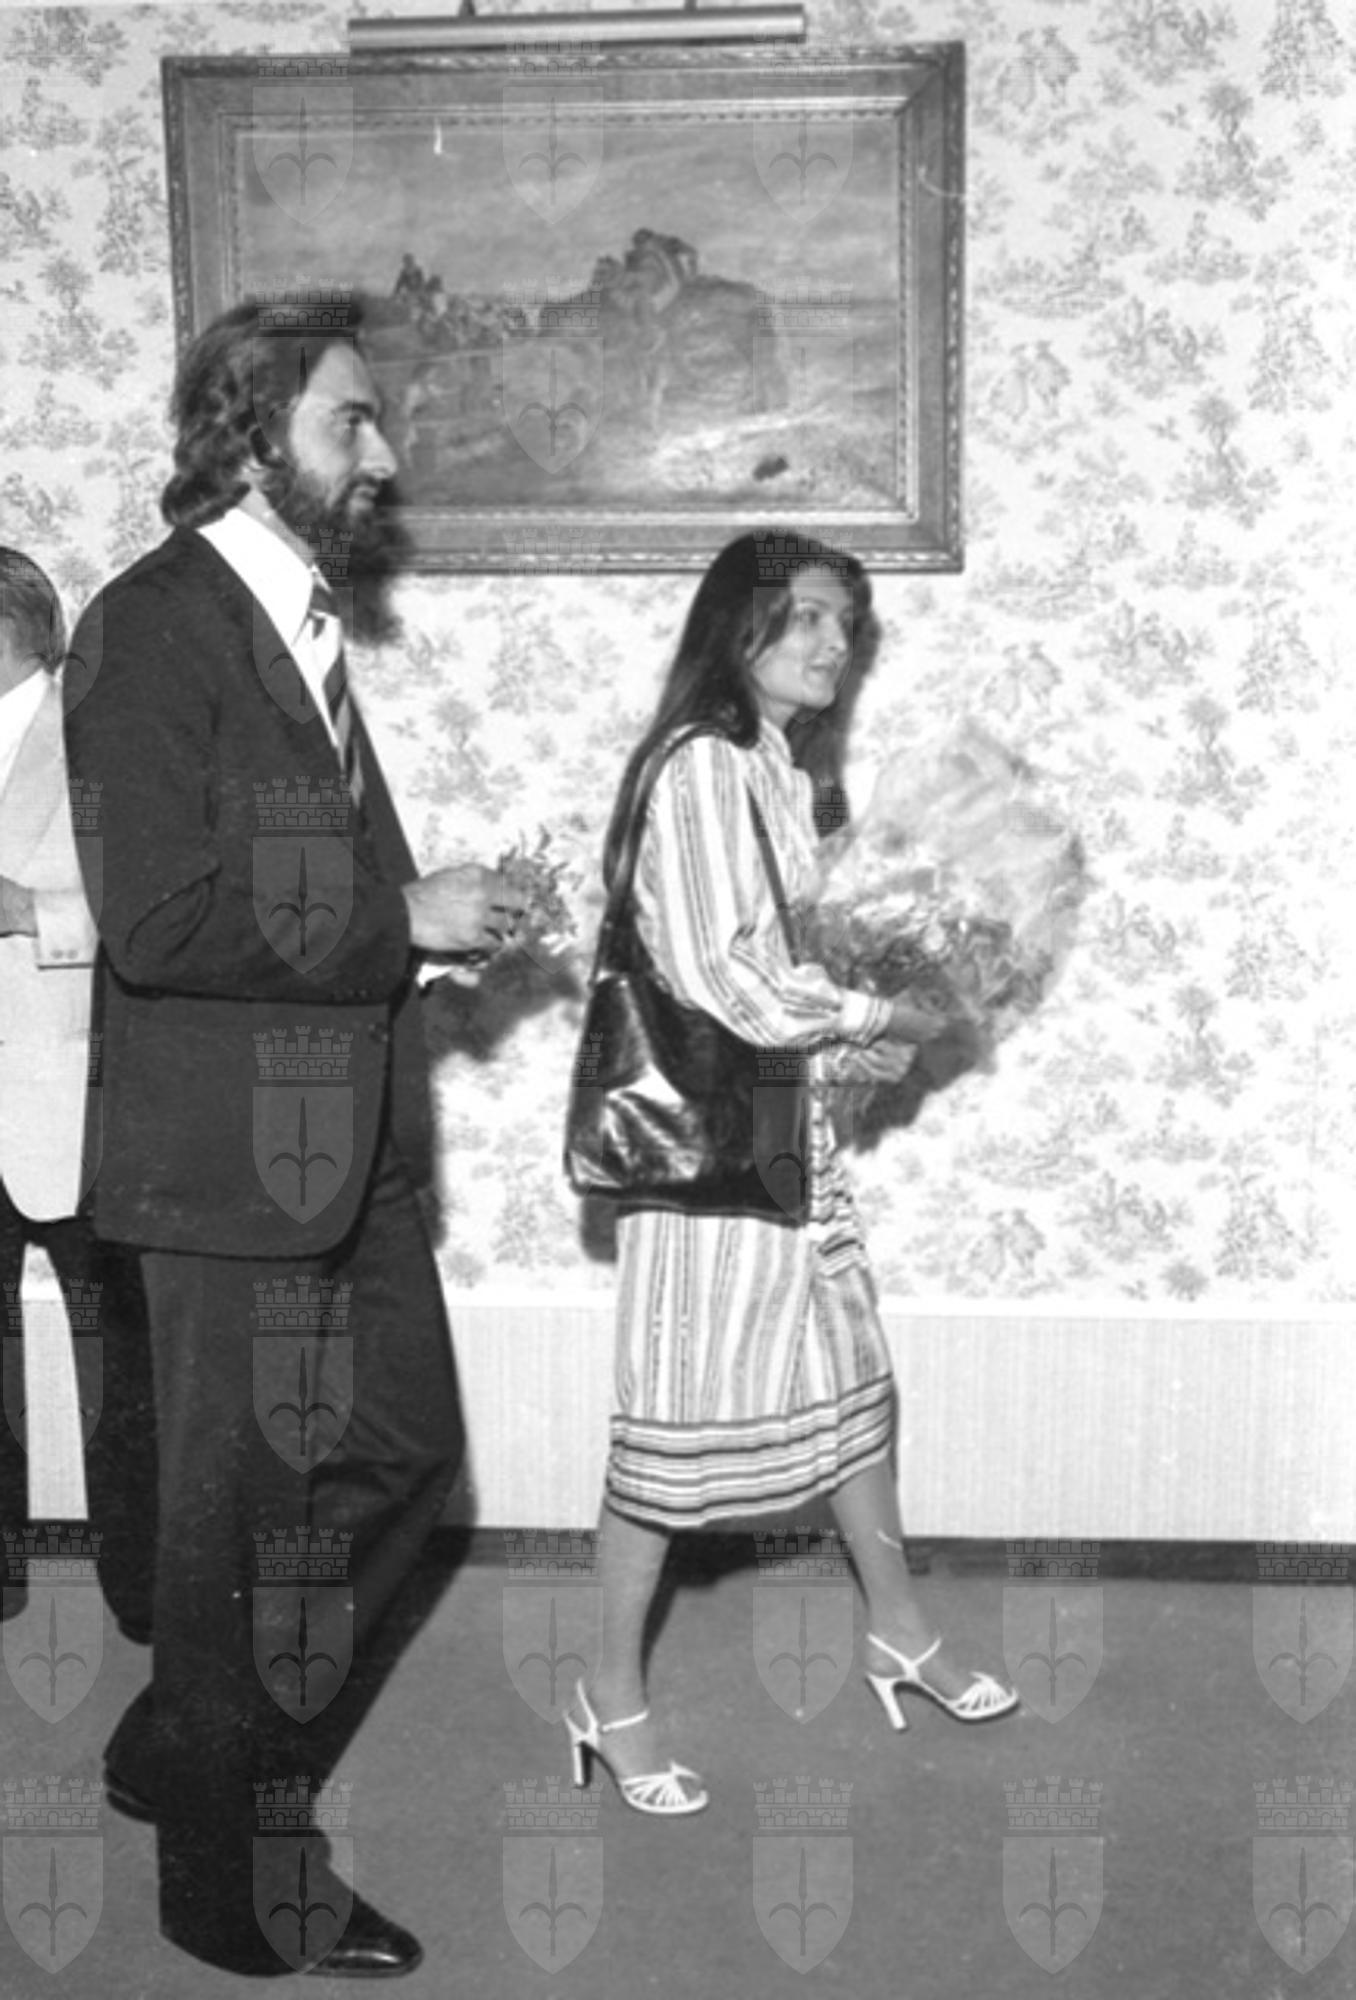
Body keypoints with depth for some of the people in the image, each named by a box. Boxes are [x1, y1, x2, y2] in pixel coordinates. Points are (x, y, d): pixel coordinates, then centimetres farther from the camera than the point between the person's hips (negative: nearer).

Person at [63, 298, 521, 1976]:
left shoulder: (293, 613, 14)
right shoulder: (155, 627, -15)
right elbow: (161, 921, -25)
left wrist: (426, 908, 4)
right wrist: (401, 920, -18)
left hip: (352, 1141, 9)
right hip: (236, 1157, -9)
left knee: (401, 1456, 17)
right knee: (251, 1517, 6)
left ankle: (188, 1754, 36)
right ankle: (244, 1883, 28)